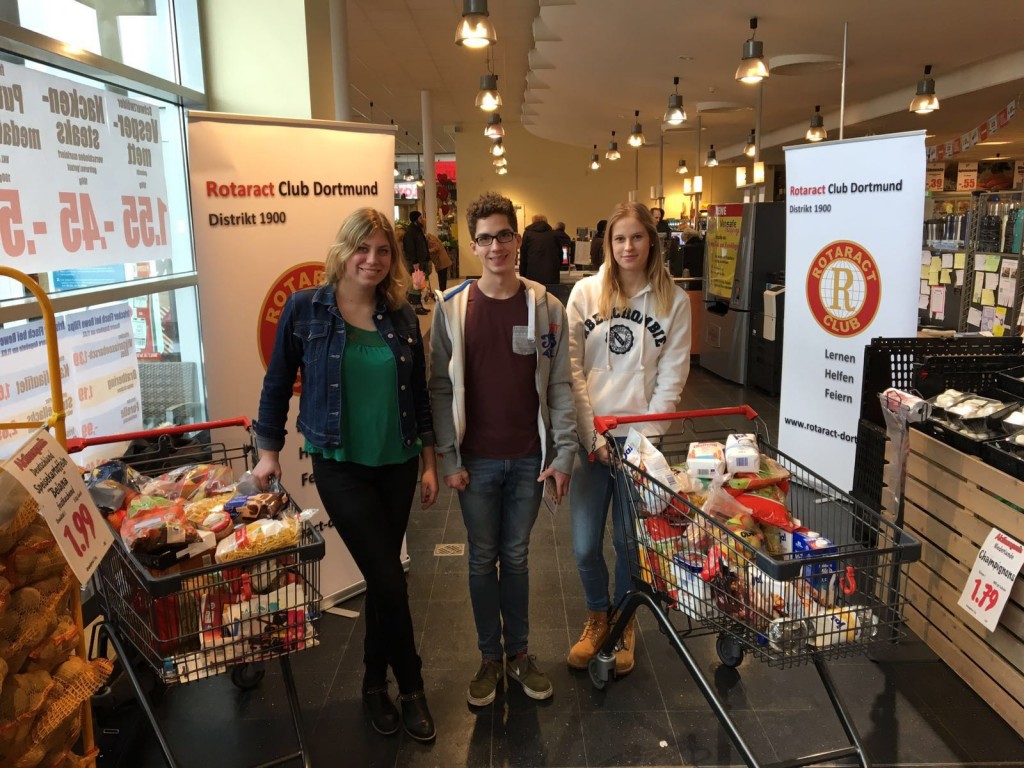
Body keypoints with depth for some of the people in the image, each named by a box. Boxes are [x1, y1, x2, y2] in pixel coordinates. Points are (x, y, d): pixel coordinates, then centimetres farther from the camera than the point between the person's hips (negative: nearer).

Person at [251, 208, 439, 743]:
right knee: (390, 581, -3)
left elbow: (419, 394, 7)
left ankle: (375, 684, 34)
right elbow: (277, 383, 1)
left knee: (380, 578, 13)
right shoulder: (304, 309, -8)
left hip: (397, 463, 3)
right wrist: (268, 451, 3)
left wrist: (428, 462, 7)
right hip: (340, 466, -3)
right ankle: (410, 688, 20)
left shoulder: (402, 317, 2)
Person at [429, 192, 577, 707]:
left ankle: (519, 653, 31)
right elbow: (440, 388, -2)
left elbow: (560, 387, -1)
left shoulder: (545, 308, -3)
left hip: (529, 457, 0)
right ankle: (490, 656, 29)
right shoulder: (451, 308, -4)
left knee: (516, 557, 14)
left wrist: (563, 454, -6)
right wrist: (448, 458, -7)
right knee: (483, 559, 12)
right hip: (476, 460, 0)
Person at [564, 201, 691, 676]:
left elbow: (672, 377, -1)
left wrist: (645, 438, -10)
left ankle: (624, 623, 36)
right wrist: (593, 435, -9)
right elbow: (571, 369, -3)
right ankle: (597, 617, 35)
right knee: (585, 545, 6)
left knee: (629, 540, 10)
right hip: (589, 437, 1)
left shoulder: (673, 300, 1)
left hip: (641, 438, -1)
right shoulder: (585, 293, 1)